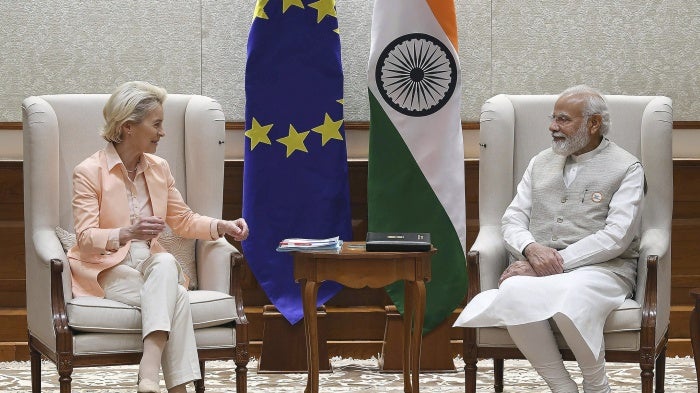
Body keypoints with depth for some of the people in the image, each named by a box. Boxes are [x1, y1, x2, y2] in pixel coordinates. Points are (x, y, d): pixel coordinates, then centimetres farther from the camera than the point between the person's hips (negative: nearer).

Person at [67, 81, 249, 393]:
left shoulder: (159, 169, 11)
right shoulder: (89, 172, -7)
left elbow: (183, 220, 21)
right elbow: (86, 239, -14)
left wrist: (222, 226, 2)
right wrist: (127, 233, -33)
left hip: (151, 266, 5)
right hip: (106, 270, -5)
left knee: (166, 262, -34)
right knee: (176, 297, -31)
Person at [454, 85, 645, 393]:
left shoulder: (626, 168, 4)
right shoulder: (540, 164, 21)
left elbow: (616, 237, -8)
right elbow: (512, 220, 14)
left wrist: (558, 262, -16)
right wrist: (531, 249, -10)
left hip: (602, 268, -4)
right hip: (539, 268, 4)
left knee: (571, 299, -40)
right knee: (513, 292, -34)